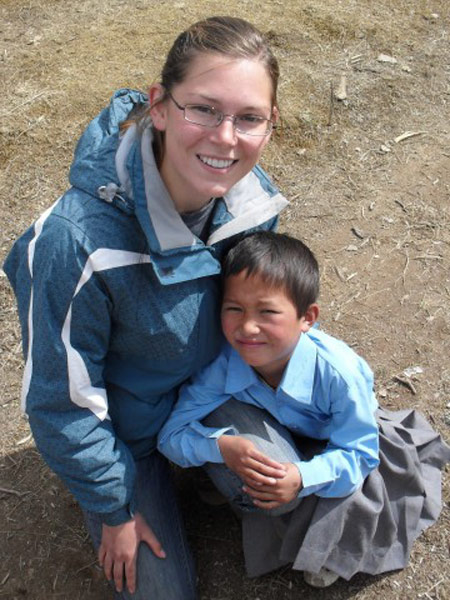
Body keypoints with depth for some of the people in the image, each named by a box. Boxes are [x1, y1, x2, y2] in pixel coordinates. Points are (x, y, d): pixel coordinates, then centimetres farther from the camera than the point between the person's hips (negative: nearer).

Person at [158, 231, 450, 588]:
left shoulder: (338, 371, -38)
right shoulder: (223, 365, -32)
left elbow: (357, 453, -28)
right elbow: (172, 434, -25)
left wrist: (303, 478, -47)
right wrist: (221, 445, -46)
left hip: (331, 443, -1)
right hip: (276, 436, 1)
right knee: (218, 419, -28)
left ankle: (328, 548, 13)